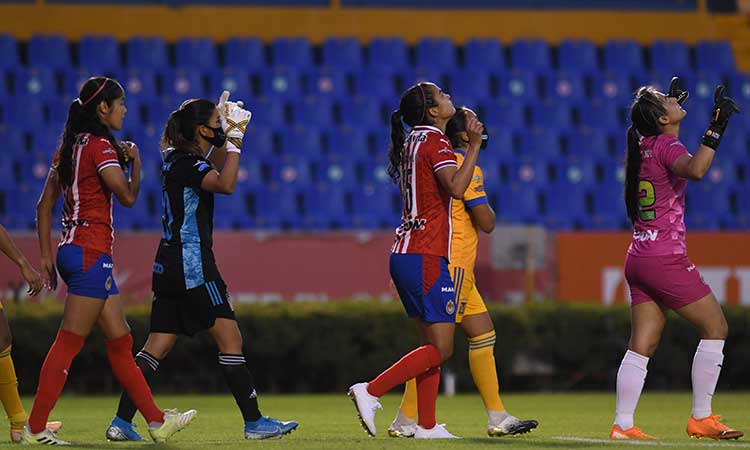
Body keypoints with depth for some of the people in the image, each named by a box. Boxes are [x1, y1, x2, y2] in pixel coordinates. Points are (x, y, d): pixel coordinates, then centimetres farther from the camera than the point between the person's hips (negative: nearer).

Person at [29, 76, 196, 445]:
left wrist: (46, 257, 16)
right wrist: (135, 160, 3)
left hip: (73, 249, 10)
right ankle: (35, 428, -7)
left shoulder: (70, 146, 15)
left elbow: (44, 205, 15)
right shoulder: (100, 145, -12)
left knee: (120, 341, 12)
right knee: (69, 343, -7)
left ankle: (156, 421, 17)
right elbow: (128, 196, -15)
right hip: (90, 252, -10)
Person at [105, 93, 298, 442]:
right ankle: (254, 422, -3)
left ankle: (122, 422, 2)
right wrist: (234, 140, -22)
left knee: (157, 346, 7)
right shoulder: (187, 163, -13)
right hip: (192, 267, -9)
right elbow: (225, 184, -31)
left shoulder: (175, 158, 15)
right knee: (230, 339, -4)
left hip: (169, 267, 10)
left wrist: (228, 132, 25)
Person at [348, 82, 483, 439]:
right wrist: (474, 145, -20)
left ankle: (427, 426, 7)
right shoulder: (434, 141, -11)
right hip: (425, 257, -10)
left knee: (432, 345, 10)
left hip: (405, 253, 10)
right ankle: (370, 392, -13)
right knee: (441, 349, -8)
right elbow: (456, 188, -26)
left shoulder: (413, 141, 16)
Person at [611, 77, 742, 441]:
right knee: (715, 327, 2)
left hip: (638, 259, 8)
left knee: (642, 345, 5)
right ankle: (701, 418, 1)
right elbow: (694, 169, -36)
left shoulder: (645, 145, 11)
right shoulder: (667, 146, -13)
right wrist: (716, 128, -32)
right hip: (665, 259, -8)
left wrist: (671, 105, 44)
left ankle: (622, 424, -1)